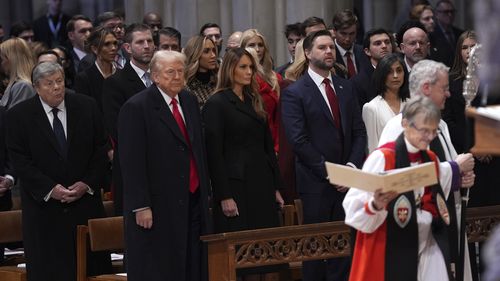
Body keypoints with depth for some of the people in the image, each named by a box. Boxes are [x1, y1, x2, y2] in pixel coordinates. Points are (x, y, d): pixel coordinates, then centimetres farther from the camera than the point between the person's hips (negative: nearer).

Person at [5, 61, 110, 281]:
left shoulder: (86, 107, 4)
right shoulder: (18, 115, -3)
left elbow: (100, 150, 6)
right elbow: (19, 160, -6)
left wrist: (87, 184, -7)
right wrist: (49, 189, -15)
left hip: (85, 200, 2)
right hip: (44, 207, -2)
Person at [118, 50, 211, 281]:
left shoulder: (190, 101, 13)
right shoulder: (136, 108, -10)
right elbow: (132, 163, -13)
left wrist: (204, 192, 16)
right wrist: (141, 207, -17)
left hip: (193, 201, 7)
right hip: (157, 209, -7)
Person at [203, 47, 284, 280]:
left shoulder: (255, 102, 15)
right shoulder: (216, 104, -6)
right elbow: (214, 152, -10)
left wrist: (276, 187, 12)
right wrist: (224, 196, -15)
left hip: (261, 183, 7)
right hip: (235, 184, -7)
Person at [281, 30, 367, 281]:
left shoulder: (345, 88, 14)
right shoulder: (294, 93, -4)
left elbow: (359, 131, 11)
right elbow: (298, 140, -11)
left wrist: (352, 166, -5)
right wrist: (329, 172, -13)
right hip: (315, 183, -4)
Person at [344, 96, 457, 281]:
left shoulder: (431, 159, 9)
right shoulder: (382, 158, -12)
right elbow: (355, 209, -16)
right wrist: (376, 205, -34)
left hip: (428, 245, 6)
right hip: (392, 249, -6)